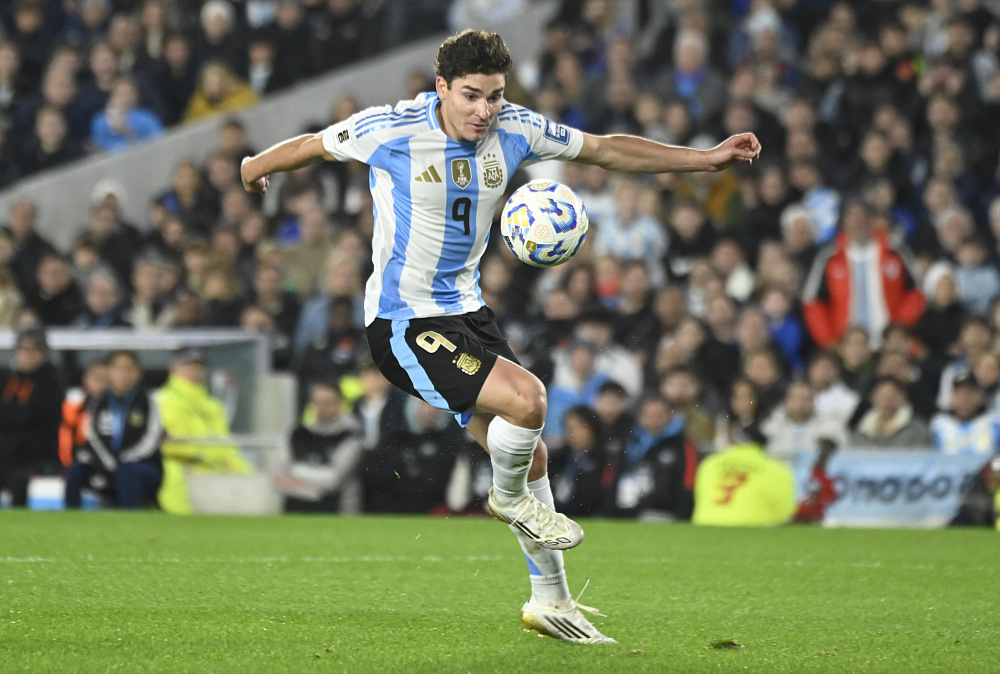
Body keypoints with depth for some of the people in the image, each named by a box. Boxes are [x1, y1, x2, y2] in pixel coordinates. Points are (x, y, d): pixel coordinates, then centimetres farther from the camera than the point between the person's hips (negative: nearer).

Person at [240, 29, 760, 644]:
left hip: (466, 310, 7)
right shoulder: (391, 130, -17)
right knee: (526, 397, -25)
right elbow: (312, 146, 1)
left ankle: (550, 600, 24)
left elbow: (607, 150, 8)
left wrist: (707, 158, 7)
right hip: (404, 322, -7)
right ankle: (509, 497, 6)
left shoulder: (515, 130, -3)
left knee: (529, 454, 9)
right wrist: (255, 169, 19)